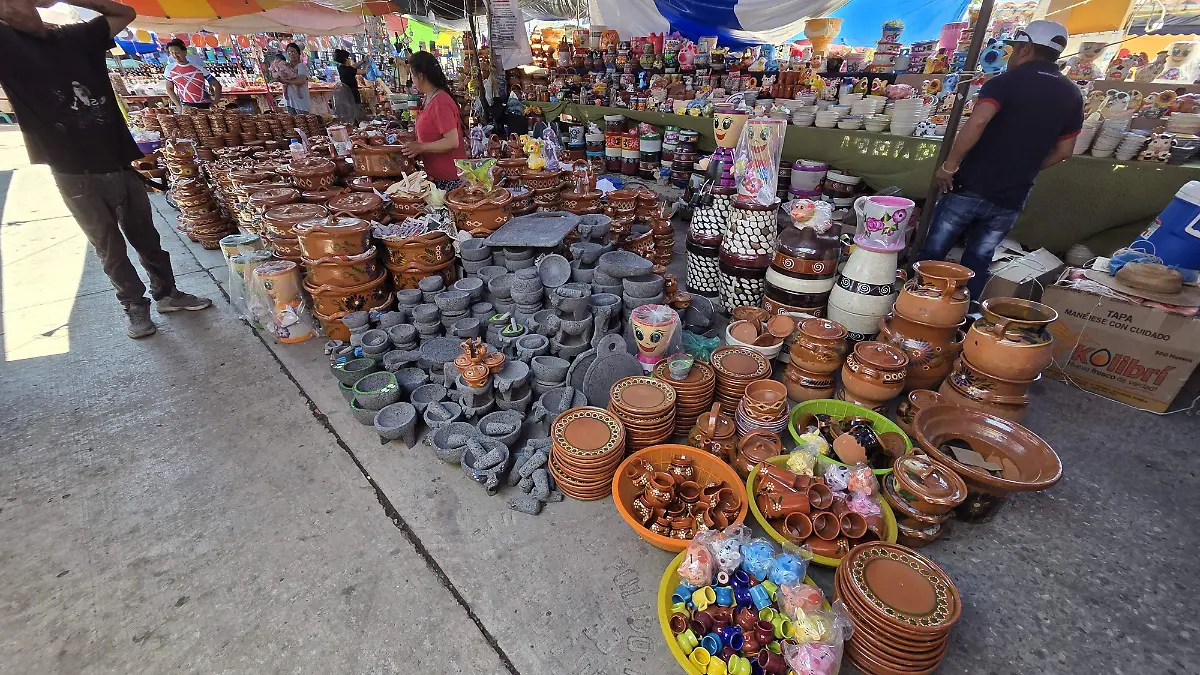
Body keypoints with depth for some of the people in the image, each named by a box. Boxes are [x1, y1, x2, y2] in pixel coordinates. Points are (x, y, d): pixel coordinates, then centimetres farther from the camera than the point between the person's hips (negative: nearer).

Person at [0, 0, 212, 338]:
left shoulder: (76, 37, 9)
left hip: (120, 164, 2)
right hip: (75, 175, -2)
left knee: (146, 238, 13)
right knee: (110, 249, 6)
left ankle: (167, 294, 27)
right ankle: (136, 307, 18)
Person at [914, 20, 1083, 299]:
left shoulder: (1007, 81, -4)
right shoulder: (1071, 94, 13)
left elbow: (977, 122, -24)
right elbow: (1064, 150, 15)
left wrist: (950, 165, -17)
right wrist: (1023, 169, 24)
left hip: (971, 187, -5)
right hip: (1010, 199, 5)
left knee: (932, 254, 4)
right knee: (977, 263, 13)